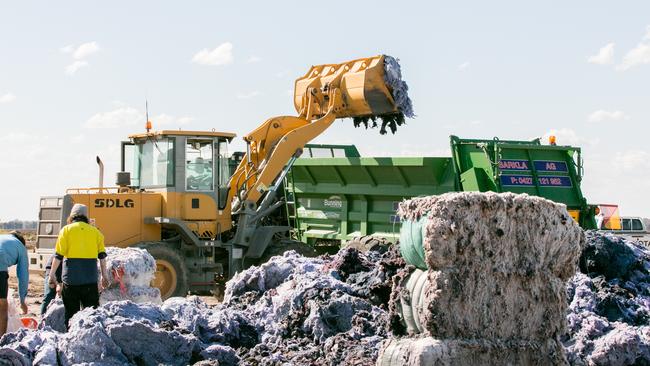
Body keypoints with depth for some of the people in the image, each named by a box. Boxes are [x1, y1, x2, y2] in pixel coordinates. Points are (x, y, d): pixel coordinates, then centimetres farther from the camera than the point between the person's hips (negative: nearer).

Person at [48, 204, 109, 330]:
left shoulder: (66, 230, 0)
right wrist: (104, 275, 14)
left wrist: (52, 274, 4)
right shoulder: (95, 231, 9)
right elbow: (102, 256, 7)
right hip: (90, 278, 2)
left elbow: (58, 255, -3)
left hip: (71, 278, -2)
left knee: (71, 311, 4)